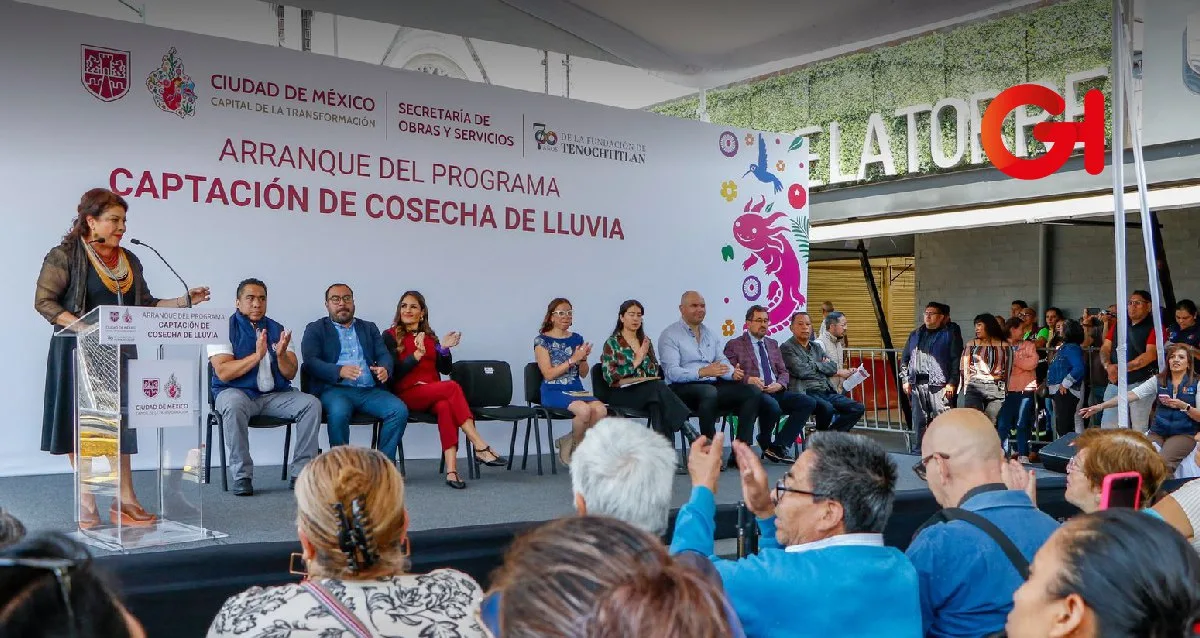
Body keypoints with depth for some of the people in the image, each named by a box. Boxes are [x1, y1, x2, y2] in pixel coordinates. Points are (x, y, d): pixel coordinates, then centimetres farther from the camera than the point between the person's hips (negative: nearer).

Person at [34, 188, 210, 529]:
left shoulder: (130, 261, 13)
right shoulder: (65, 255, -4)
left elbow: (144, 305, 16)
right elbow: (44, 301, -9)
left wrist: (186, 301, 4)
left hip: (118, 353, 5)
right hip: (79, 353, -5)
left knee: (121, 425, 4)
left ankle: (125, 504, 8)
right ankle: (86, 509, 7)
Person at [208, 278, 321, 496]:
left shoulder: (277, 329, 11)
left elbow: (290, 374, 4)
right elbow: (223, 373, -14)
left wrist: (281, 355, -17)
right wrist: (257, 355, -22)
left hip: (274, 395, 4)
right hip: (237, 391, -4)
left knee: (312, 404, -19)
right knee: (234, 406, -38)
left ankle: (300, 473, -16)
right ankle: (242, 476, -26)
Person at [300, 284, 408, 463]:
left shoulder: (369, 328, 25)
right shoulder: (315, 329, 14)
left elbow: (384, 355, 14)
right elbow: (310, 361, -2)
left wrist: (385, 370, -13)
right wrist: (339, 371, -22)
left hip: (370, 390, 3)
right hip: (334, 389, -3)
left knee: (400, 410, -24)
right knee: (338, 412, -37)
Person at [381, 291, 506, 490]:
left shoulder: (430, 336, 20)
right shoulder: (391, 336, 6)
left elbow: (445, 369, 13)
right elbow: (394, 371, -8)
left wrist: (444, 348, -4)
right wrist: (417, 354, -20)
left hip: (434, 394, 4)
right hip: (407, 394, -4)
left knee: (445, 406, -34)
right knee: (452, 387, -31)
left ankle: (451, 469, -45)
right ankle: (481, 447, -34)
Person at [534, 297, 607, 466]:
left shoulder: (576, 339, 15)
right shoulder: (542, 341, 1)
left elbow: (583, 374, 16)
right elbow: (548, 374, -9)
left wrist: (583, 358, -5)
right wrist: (573, 359, -14)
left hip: (577, 389, 5)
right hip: (553, 392, -5)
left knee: (601, 409, -27)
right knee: (584, 410, -33)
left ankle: (569, 442, -3)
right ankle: (574, 444, -3)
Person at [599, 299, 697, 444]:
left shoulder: (646, 341, 20)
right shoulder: (612, 343, 5)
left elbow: (657, 371, 11)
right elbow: (609, 375, -7)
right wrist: (636, 361, -7)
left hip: (646, 391, 4)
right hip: (622, 394, -4)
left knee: (658, 404, -35)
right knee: (658, 387, -33)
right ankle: (686, 428, -40)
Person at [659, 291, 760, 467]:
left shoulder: (710, 334, 22)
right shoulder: (670, 335, -1)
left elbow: (722, 362, 15)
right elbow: (672, 372, -14)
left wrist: (734, 372, -10)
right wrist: (702, 372, -30)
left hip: (714, 385, 7)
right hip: (683, 388, -7)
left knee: (753, 392, -14)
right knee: (709, 392, -39)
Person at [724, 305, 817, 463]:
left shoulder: (772, 344, 25)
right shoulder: (734, 345, 7)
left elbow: (783, 372, 21)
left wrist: (779, 384, -3)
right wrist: (748, 379, -21)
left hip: (775, 392, 6)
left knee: (808, 402, -17)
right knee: (773, 406, -38)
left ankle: (778, 446, -12)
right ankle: (765, 443, -6)